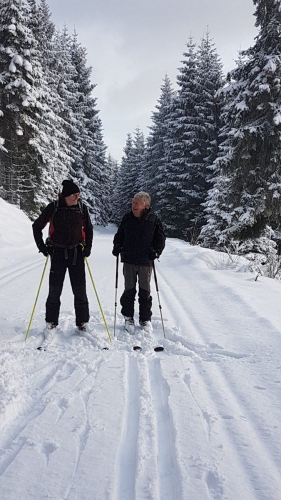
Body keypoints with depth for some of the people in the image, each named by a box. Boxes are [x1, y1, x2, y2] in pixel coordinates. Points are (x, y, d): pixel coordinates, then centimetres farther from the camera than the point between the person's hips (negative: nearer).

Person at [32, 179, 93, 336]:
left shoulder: (82, 208, 0)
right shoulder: (53, 207, -5)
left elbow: (89, 229, 12)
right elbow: (37, 226, 5)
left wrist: (88, 247, 2)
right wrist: (42, 246, -1)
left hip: (77, 253, 1)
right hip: (58, 252, -1)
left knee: (80, 290, 4)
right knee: (55, 290, 4)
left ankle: (83, 322, 15)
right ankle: (51, 322, 17)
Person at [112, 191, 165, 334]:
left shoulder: (153, 220, -3)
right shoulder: (127, 218, 4)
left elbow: (161, 237, 3)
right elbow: (119, 234, 16)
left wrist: (156, 251, -10)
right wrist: (117, 245, -1)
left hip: (146, 262, -2)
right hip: (129, 260, 2)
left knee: (145, 291, 9)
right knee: (129, 290, 9)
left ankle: (145, 319, 22)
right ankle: (128, 318, 23)